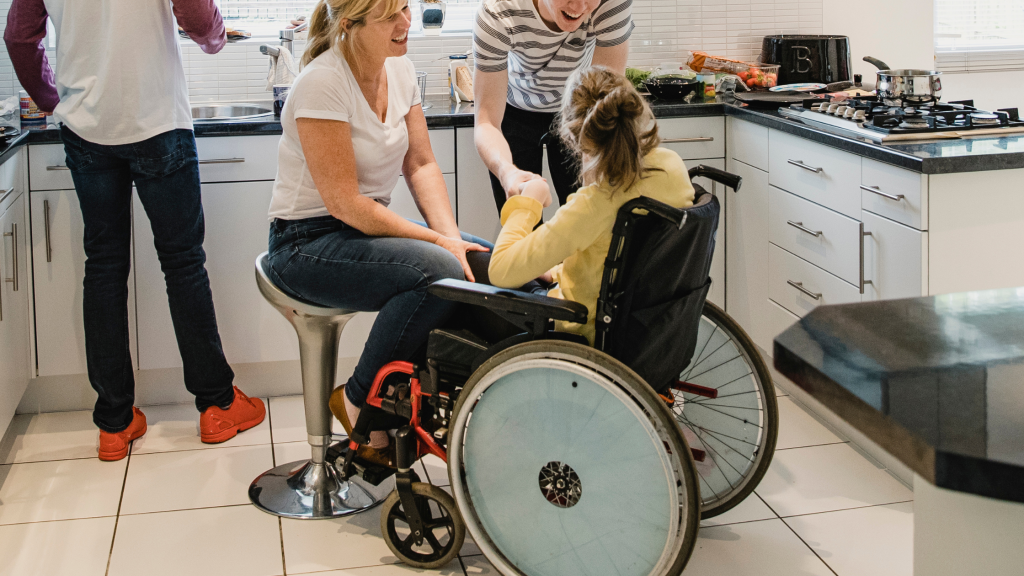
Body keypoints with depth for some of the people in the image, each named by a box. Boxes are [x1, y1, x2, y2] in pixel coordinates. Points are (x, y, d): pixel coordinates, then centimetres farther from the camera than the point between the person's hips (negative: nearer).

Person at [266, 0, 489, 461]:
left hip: (370, 227, 8)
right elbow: (345, 203, -23)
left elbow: (421, 164, 4)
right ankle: (358, 401, -9)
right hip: (308, 243, -8)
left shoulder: (400, 69, 3)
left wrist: (451, 237, -12)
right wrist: (437, 241, -22)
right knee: (438, 273, -31)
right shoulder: (323, 84, -21)